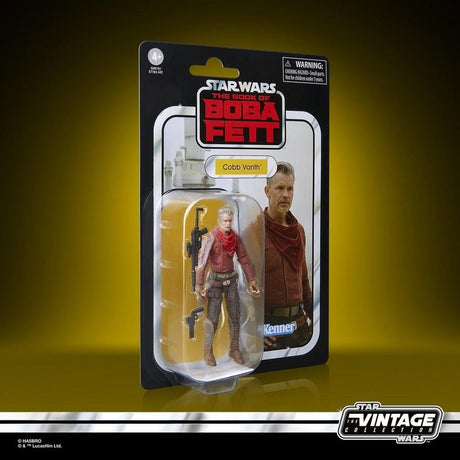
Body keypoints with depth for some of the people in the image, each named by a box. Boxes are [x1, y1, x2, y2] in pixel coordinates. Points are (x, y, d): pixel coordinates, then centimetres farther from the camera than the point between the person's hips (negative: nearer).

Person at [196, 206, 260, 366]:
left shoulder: (235, 238, 2)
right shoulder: (211, 238, -14)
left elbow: (243, 259, 7)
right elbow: (202, 261, -18)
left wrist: (251, 280, 4)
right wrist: (199, 285, -23)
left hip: (231, 279, 5)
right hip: (215, 280, -5)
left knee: (235, 316, 7)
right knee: (212, 318, -3)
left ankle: (234, 349, 20)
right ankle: (208, 351, 11)